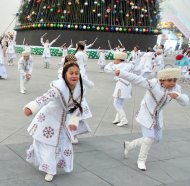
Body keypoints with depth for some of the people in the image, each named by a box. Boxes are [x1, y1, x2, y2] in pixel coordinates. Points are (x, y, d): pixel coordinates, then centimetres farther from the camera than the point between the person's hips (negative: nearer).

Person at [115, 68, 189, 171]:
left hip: (157, 115, 7)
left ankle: (129, 145, 31)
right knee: (149, 138, -7)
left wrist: (177, 95, -33)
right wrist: (121, 74, -41)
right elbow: (137, 79, -31)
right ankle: (141, 160, 20)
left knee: (156, 138, 14)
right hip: (146, 113, -7)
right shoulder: (154, 84, -26)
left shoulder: (175, 88, -10)